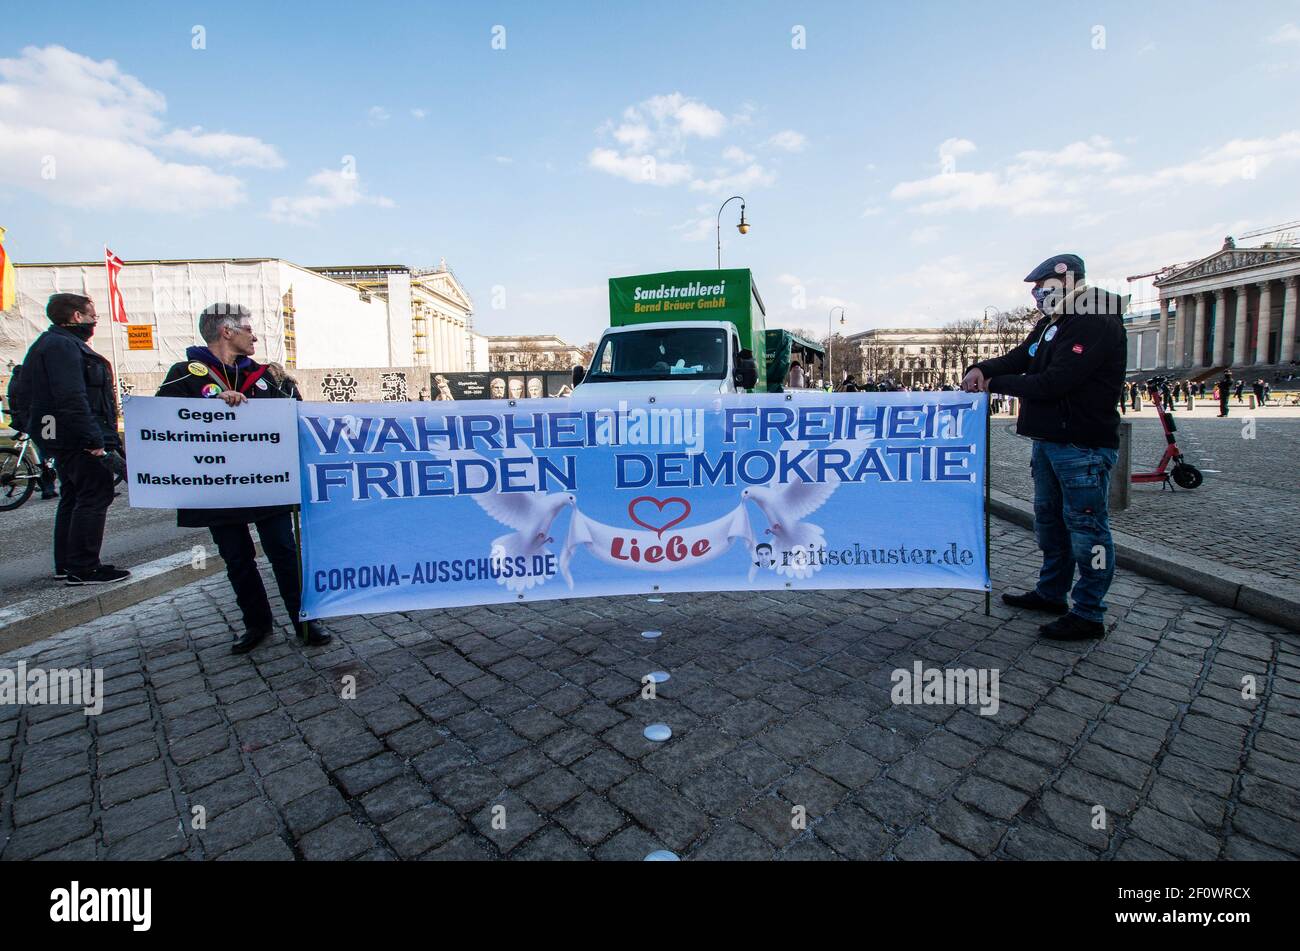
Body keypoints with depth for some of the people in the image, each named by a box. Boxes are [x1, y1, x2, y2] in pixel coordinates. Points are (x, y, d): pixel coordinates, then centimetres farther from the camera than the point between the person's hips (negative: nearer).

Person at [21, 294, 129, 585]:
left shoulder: (61, 343, 21)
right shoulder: (63, 345, -14)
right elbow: (71, 400, -24)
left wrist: (99, 438, 20)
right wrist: (96, 443, -26)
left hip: (67, 441, 11)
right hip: (80, 438, -11)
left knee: (73, 498, 16)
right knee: (95, 497, -8)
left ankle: (65, 566, 24)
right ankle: (83, 569, -4)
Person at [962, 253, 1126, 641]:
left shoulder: (1098, 325, -16)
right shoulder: (1049, 324, 14)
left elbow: (1054, 382, -24)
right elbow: (1017, 359, 16)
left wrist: (995, 384, -14)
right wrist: (982, 369, -6)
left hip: (1083, 446, -10)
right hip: (1048, 440, 10)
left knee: (1085, 525, -3)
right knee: (1049, 518, 18)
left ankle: (1088, 614, 7)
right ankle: (1052, 593, 32)